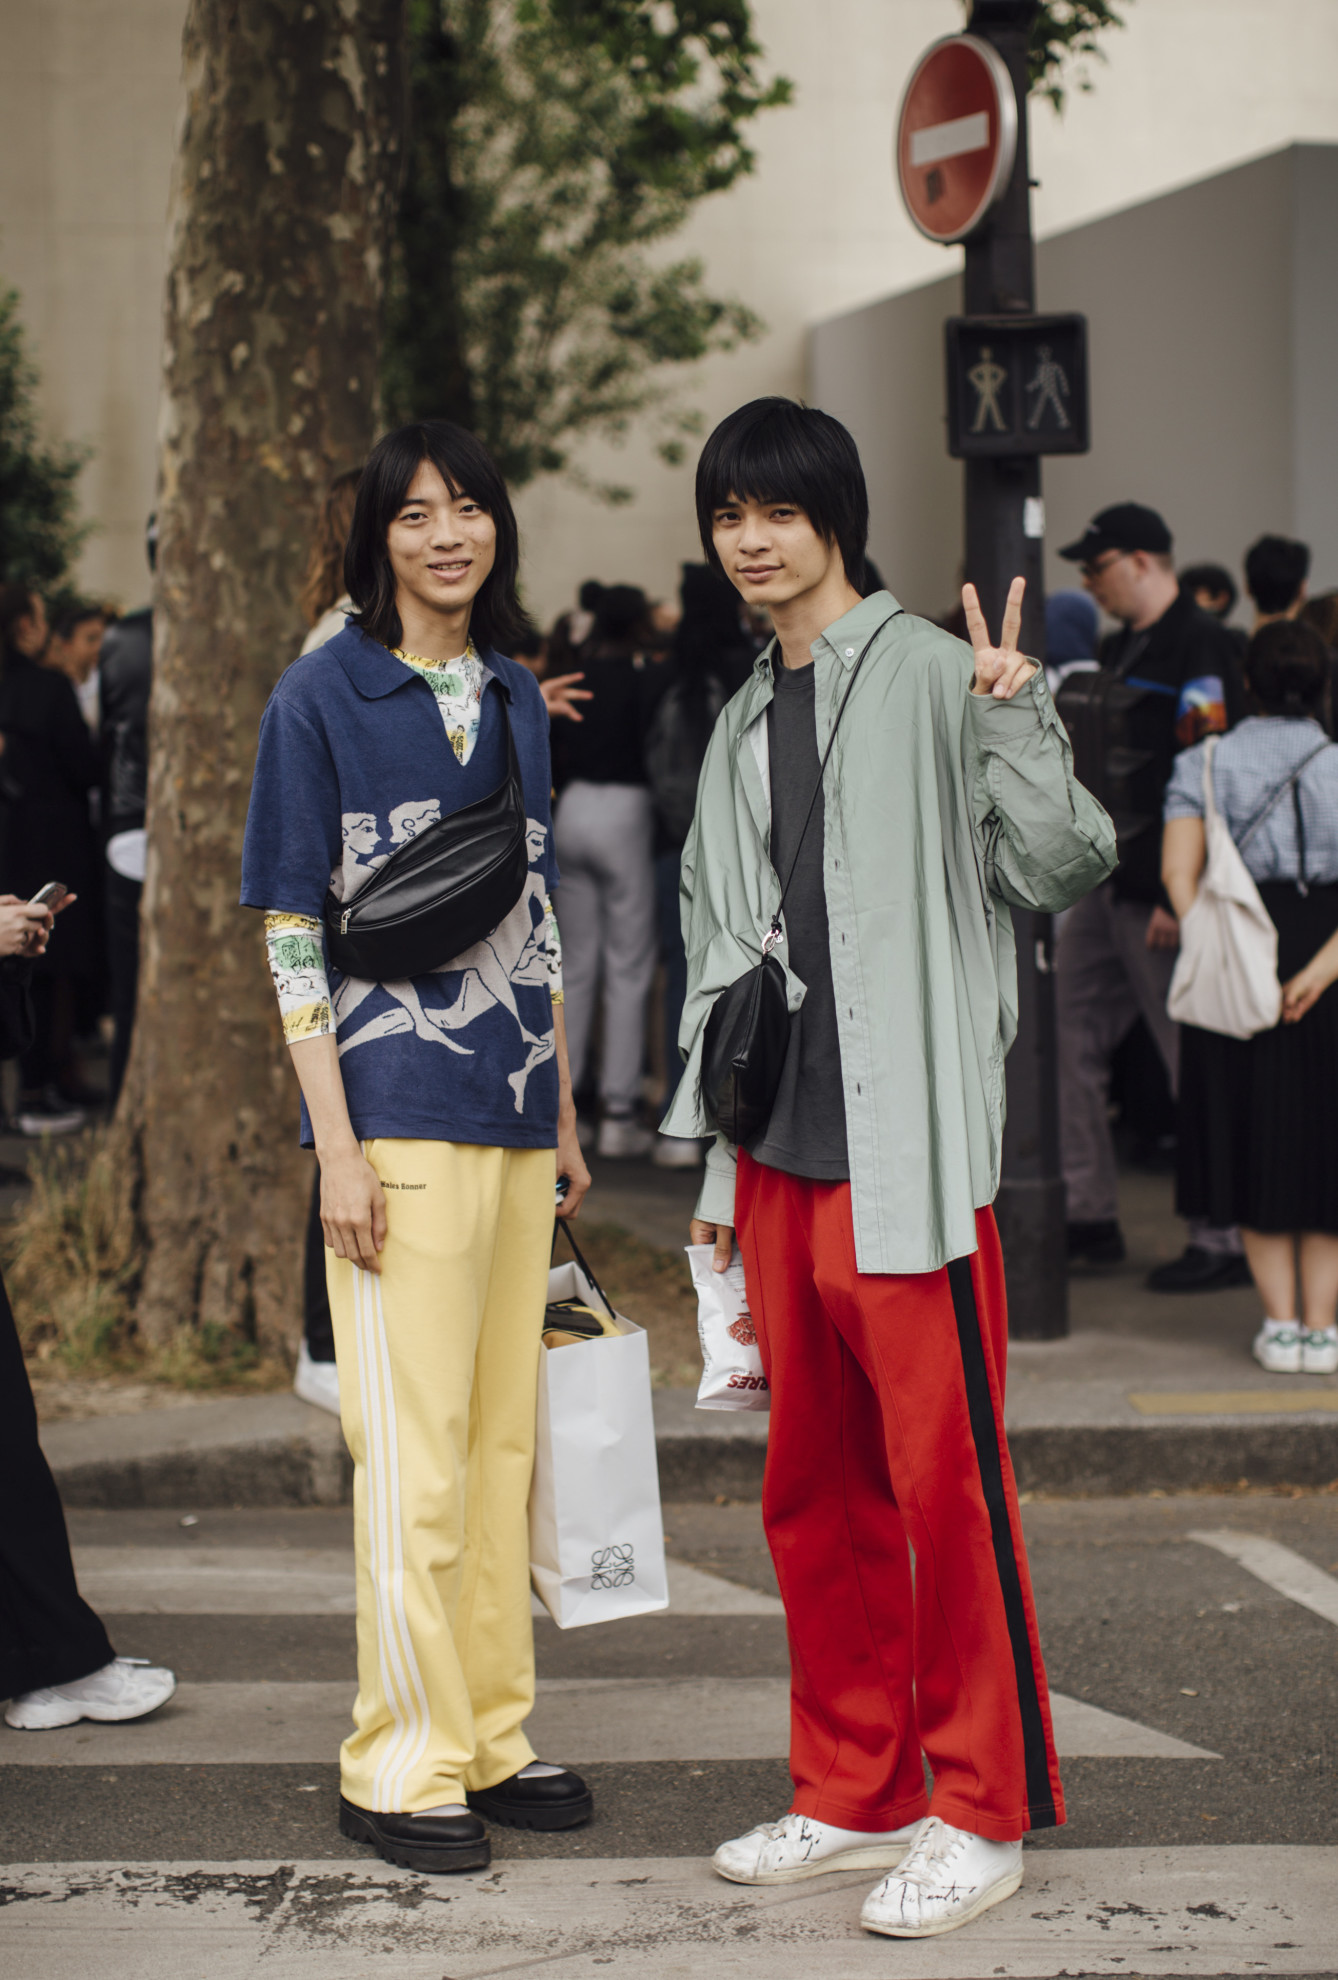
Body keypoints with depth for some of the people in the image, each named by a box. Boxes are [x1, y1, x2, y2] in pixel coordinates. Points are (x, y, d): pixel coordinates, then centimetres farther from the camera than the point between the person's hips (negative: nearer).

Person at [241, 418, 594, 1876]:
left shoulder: (516, 698, 13)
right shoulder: (323, 696, -4)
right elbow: (290, 934, -7)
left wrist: (564, 1112, 16)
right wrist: (338, 1144, -13)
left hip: (515, 1113, 6)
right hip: (397, 1112, -6)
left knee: (504, 1438, 11)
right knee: (414, 1449, -5)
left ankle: (489, 1737, 21)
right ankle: (401, 1766, 5)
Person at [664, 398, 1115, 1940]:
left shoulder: (930, 674, -4)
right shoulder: (744, 727, 17)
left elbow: (1062, 869, -12)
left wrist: (1014, 720, -27)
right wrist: (719, 1162, 21)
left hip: (907, 1151, -7)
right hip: (781, 1157, 7)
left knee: (945, 1480, -3)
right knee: (815, 1491, 12)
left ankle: (982, 1810, 6)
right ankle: (853, 1793, 23)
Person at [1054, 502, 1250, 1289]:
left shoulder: (1204, 648, -14)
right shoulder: (1121, 648, 16)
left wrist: (1181, 896, -23)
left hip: (1164, 895, -10)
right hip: (1107, 884, 10)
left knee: (1196, 1061, -3)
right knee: (1067, 1040, 9)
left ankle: (1228, 1241, 5)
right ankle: (1091, 1218, 19)